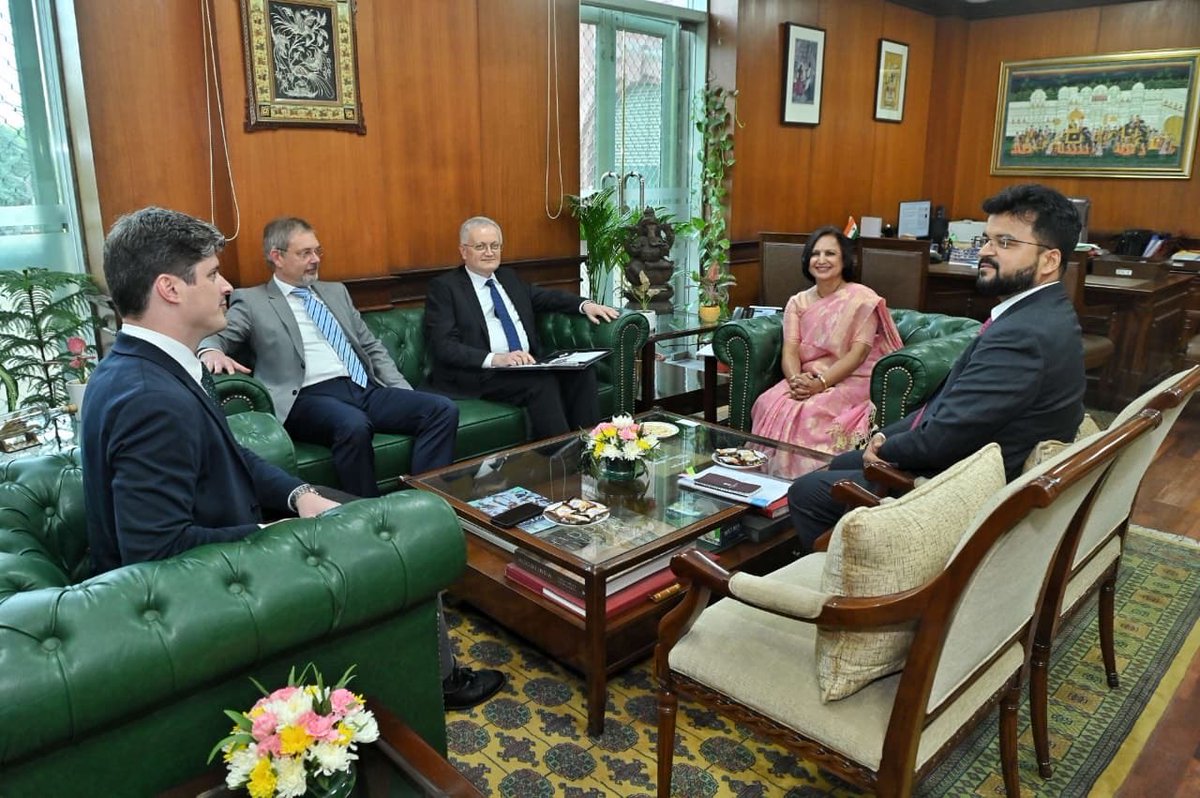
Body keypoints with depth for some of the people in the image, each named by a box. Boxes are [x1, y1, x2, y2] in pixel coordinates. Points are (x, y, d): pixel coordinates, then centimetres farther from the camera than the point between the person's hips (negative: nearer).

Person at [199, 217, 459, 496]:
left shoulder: (336, 292, 25)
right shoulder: (251, 301, 11)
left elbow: (372, 347, 24)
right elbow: (212, 336, 3)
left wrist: (406, 395, 10)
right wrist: (212, 352, -24)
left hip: (366, 389, 6)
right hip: (310, 397, -5)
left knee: (443, 409, -18)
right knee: (354, 425, -40)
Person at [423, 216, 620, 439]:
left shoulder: (508, 277, 21)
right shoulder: (444, 287, 0)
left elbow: (546, 297, 33)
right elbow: (443, 346, -11)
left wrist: (584, 304, 12)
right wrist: (495, 358, -25)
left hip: (528, 364, 7)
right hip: (480, 374, -6)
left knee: (581, 370, -19)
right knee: (542, 382, -32)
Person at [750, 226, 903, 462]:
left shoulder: (862, 299, -3)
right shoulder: (798, 302, 11)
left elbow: (858, 354, -12)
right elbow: (790, 351, -1)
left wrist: (821, 383, -24)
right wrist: (796, 379, -23)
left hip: (852, 380, -4)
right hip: (807, 380, 4)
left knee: (812, 412, -32)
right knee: (769, 405, -25)